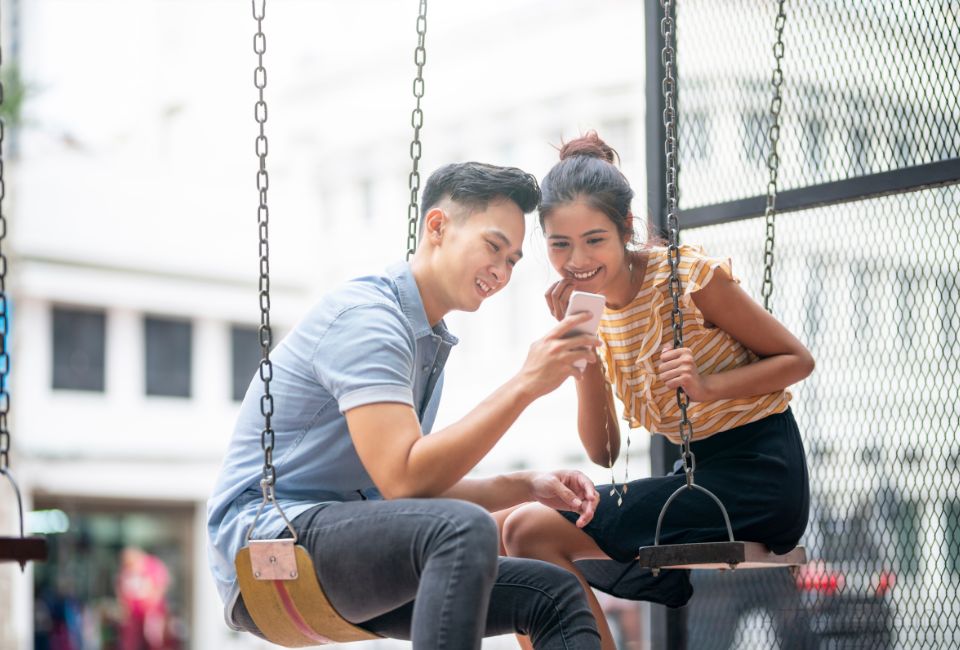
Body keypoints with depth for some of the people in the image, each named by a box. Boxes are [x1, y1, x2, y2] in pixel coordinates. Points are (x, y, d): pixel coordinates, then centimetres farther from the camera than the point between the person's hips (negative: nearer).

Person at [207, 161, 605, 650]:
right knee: (465, 530, -35)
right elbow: (403, 479, -24)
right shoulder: (367, 316, -13)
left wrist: (529, 486, 6)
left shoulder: (427, 342, 19)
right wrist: (525, 385, -22)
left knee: (556, 595, -1)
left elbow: (425, 486, 21)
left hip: (344, 546, 10)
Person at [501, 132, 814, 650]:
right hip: (702, 477, 8)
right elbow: (602, 452, 1)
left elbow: (797, 360, -7)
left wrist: (708, 386, -23)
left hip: (759, 478, -8)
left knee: (530, 532, -16)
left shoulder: (687, 273, -13)